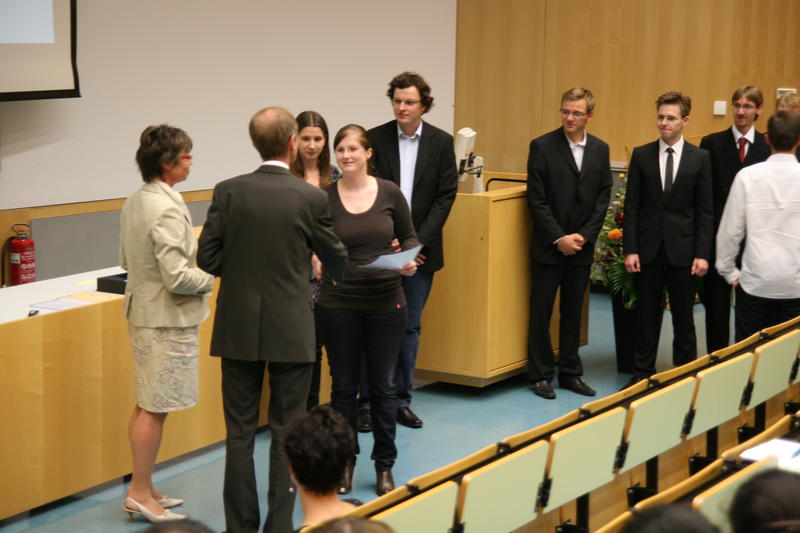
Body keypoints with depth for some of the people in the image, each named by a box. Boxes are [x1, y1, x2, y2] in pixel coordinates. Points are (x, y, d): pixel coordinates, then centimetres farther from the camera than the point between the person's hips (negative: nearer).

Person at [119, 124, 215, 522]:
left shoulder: (135, 202, 7)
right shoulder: (168, 209, -22)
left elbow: (127, 261, 18)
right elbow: (177, 277, -24)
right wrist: (209, 279, -7)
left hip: (142, 311, 10)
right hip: (168, 319, -10)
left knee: (146, 404, 16)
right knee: (155, 408, -1)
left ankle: (142, 487, 25)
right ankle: (140, 494, 7)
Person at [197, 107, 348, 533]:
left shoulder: (227, 192, -5)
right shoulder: (311, 198, -8)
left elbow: (207, 260, -3)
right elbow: (335, 259, 5)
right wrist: (338, 274, 29)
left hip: (238, 330, 2)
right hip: (291, 332, -2)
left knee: (239, 433, 9)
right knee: (286, 434, 7)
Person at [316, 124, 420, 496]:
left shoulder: (389, 193, -2)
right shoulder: (324, 197, -4)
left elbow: (408, 236, 9)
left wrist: (409, 260, -11)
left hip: (385, 301, 1)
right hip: (339, 304, 0)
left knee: (383, 385, 8)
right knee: (343, 386, 8)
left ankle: (384, 465, 21)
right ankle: (344, 462, 22)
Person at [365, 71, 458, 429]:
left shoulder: (441, 142, 2)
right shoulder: (375, 138, -2)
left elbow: (446, 195, 0)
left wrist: (419, 240, -9)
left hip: (420, 248, 2)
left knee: (410, 327, 8)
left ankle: (401, 400, 17)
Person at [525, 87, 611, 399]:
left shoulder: (600, 150, 6)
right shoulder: (542, 147, -6)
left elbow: (603, 198, 5)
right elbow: (537, 199, -9)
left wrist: (583, 236, -7)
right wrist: (558, 238, -13)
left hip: (581, 247, 3)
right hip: (548, 246, -3)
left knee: (573, 313, 11)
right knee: (541, 313, 3)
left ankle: (570, 373, 20)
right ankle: (540, 375, 12)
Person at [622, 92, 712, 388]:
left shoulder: (700, 158, -1)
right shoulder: (641, 155, 2)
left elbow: (705, 211, 0)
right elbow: (632, 206, 3)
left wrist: (702, 254, -7)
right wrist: (630, 249, -4)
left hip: (683, 249, -1)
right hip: (649, 249, 1)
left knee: (683, 318, 7)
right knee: (647, 316, 8)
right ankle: (643, 372, 19)